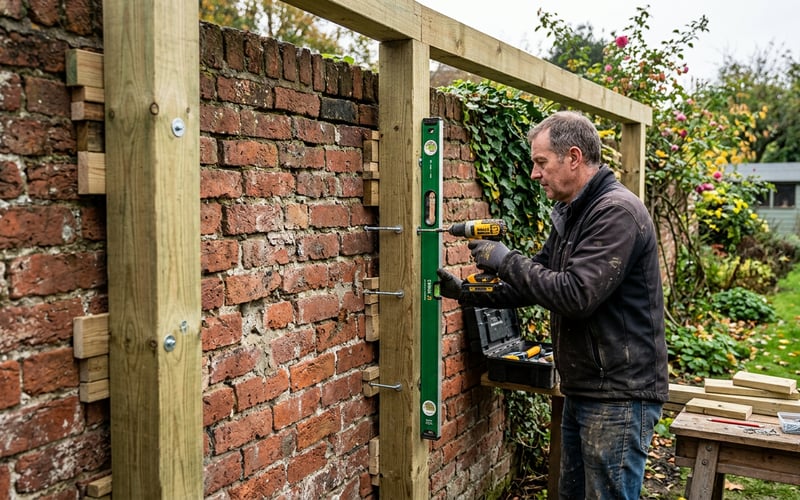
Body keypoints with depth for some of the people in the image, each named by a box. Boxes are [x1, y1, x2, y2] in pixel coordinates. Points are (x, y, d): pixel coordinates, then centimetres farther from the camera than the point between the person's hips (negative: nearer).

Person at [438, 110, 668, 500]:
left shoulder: (616, 212, -19)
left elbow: (576, 295, -27)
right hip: (582, 391, 10)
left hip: (619, 396, -10)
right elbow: (535, 284, 15)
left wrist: (506, 261, -18)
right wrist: (465, 293, 5)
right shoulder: (570, 215, 12)